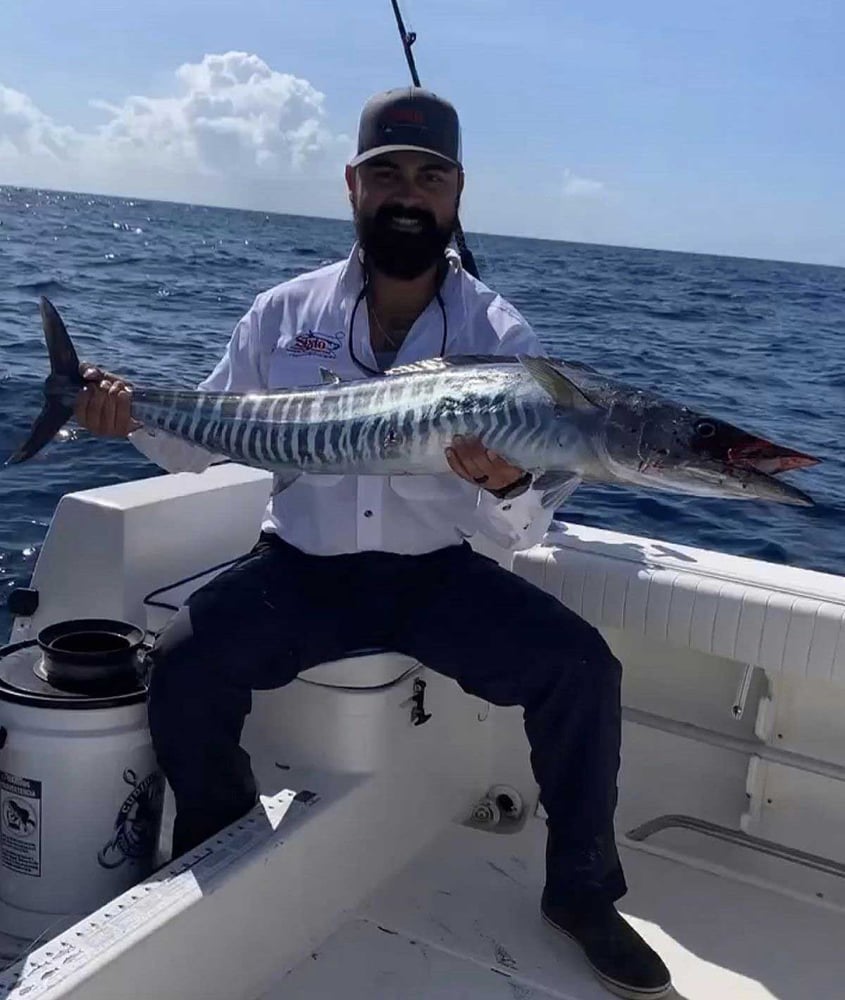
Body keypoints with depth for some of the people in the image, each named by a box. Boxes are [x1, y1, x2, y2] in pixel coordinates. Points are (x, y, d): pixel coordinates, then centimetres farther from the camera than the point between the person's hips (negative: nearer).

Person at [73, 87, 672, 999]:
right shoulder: (284, 313, 0)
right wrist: (133, 415, -10)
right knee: (182, 666, -23)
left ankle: (581, 893, 7)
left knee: (581, 667, -19)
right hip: (300, 568, 1)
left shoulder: (500, 337, -4)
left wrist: (508, 489, -30)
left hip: (436, 574, 0)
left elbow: (523, 534, -7)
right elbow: (202, 444, 11)